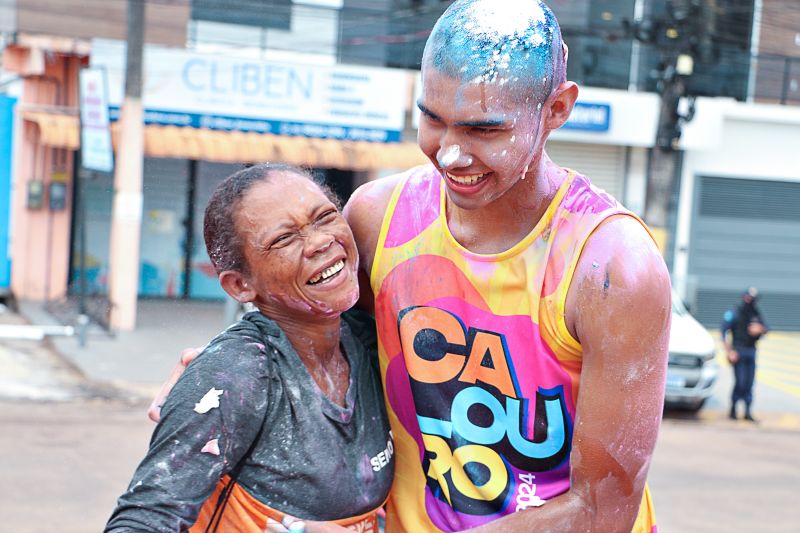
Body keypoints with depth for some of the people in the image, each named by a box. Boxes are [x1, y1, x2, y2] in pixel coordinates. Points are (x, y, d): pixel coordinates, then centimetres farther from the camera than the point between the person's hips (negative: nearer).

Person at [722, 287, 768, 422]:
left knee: (749, 383, 4)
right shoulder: (734, 313, -6)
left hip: (751, 351, 5)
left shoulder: (755, 313, 11)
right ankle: (733, 409, 6)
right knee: (740, 382, -9)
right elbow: (724, 332, -10)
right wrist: (729, 351, -15)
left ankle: (748, 412, 8)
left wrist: (760, 329, -11)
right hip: (738, 351, -5)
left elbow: (766, 328, 14)